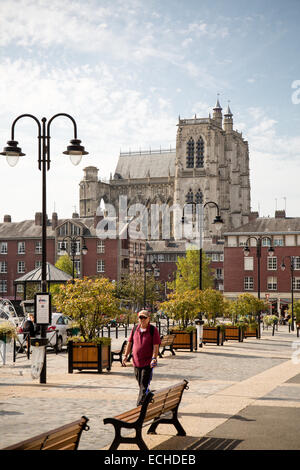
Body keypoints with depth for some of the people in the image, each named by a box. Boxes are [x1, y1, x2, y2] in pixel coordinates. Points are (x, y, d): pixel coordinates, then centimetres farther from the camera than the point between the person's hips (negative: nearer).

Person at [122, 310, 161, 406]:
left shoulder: (153, 330, -5)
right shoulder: (135, 329, 8)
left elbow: (156, 346, -10)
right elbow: (130, 343, 14)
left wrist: (154, 359, -20)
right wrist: (125, 356, 7)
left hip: (148, 362, -5)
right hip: (136, 362, 5)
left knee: (144, 385, -7)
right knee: (140, 384, 13)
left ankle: (140, 405, -6)